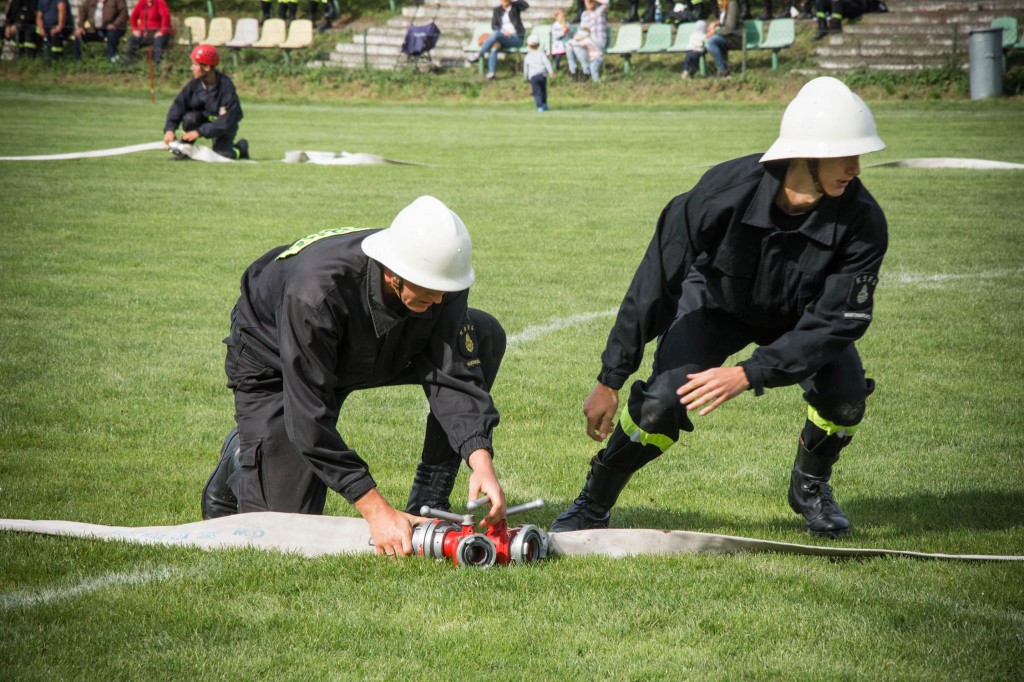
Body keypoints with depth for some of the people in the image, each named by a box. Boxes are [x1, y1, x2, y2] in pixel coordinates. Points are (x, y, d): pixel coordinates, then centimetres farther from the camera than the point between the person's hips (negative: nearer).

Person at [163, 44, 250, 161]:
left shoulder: (226, 86, -28)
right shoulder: (195, 83, -14)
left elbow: (225, 122, -29)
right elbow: (178, 104, -15)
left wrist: (199, 132, -32)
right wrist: (169, 129, -29)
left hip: (225, 127, -3)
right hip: (204, 119, 3)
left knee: (221, 156, -21)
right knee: (189, 117, -27)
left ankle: (240, 148, 13)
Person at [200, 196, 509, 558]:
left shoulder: (442, 278, -28)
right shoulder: (316, 293, -43)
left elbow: (455, 377, -26)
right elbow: (310, 416, -40)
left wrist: (481, 463, -43)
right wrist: (377, 510, -43)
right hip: (274, 364, -5)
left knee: (485, 336, -17)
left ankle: (428, 498, -9)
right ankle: (241, 459, 21)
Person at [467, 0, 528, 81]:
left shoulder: (515, 7, 4)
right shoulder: (497, 10, 12)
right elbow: (494, 25, 4)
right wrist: (503, 31, -15)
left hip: (517, 38, -3)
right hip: (503, 36, 3)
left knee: (496, 34, -32)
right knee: (494, 47, -32)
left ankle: (478, 55, -27)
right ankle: (491, 72, -41)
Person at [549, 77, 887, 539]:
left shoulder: (861, 221, -32)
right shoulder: (726, 189, -35)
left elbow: (835, 322, -29)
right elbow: (654, 285, -26)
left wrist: (748, 375, -39)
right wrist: (609, 382, -21)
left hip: (799, 314, 1)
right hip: (717, 300, -1)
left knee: (844, 397, -23)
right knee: (662, 403, -21)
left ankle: (810, 487, 10)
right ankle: (593, 504, 4)